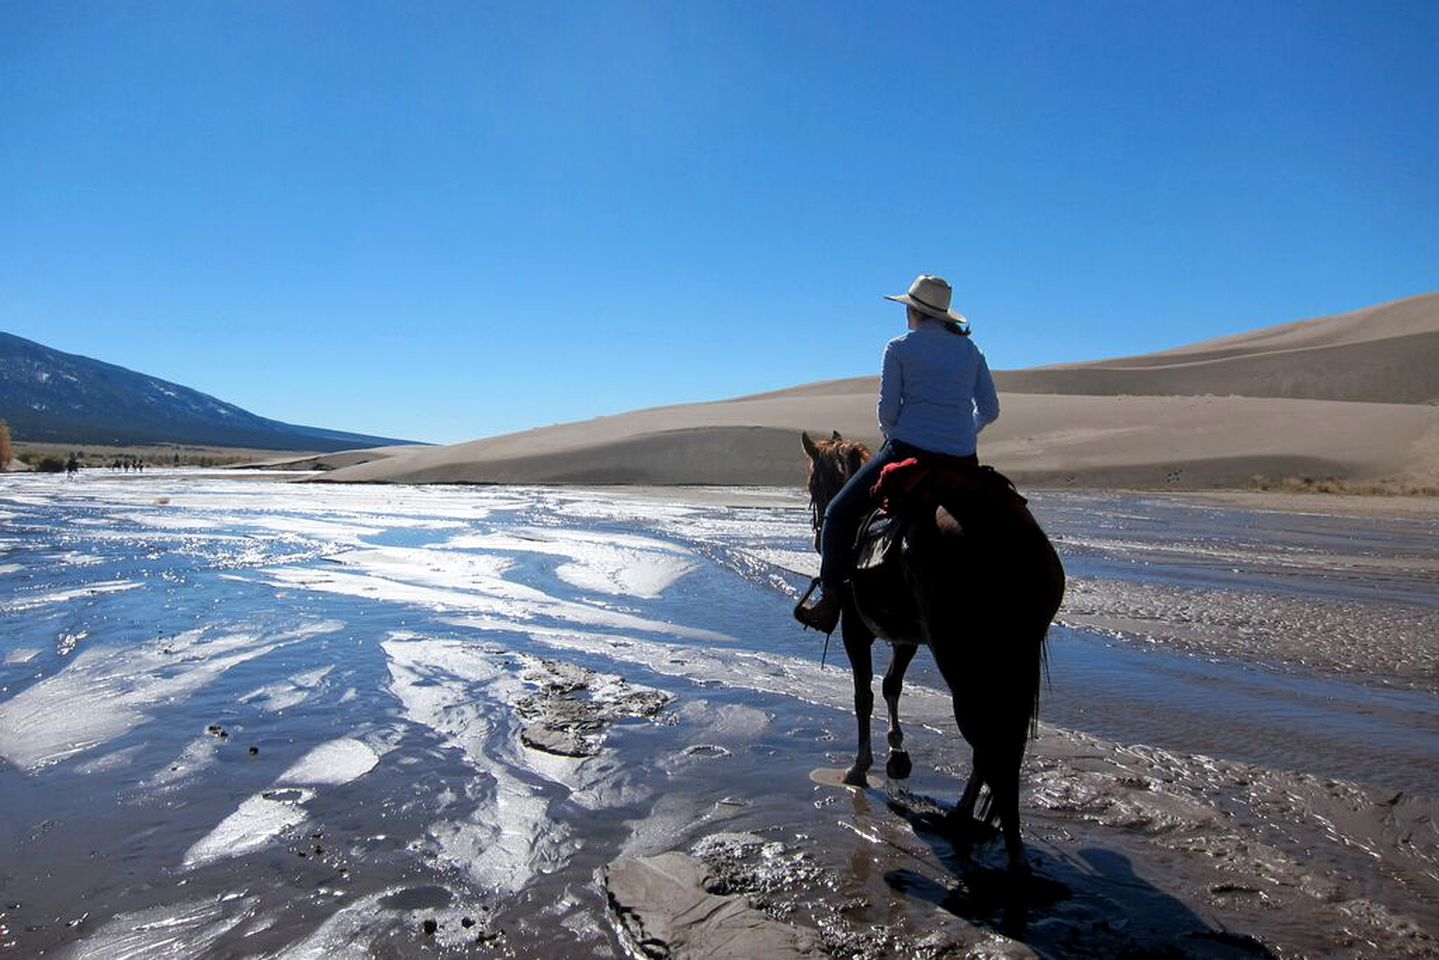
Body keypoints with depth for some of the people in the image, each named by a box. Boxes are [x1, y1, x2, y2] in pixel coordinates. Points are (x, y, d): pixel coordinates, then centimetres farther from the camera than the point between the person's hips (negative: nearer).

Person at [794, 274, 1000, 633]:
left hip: (909, 451, -4)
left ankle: (829, 602, 6)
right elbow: (990, 410, 12)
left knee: (839, 513, 10)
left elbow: (887, 410, -4)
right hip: (963, 461, 5)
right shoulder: (970, 349, 14)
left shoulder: (899, 348, 1)